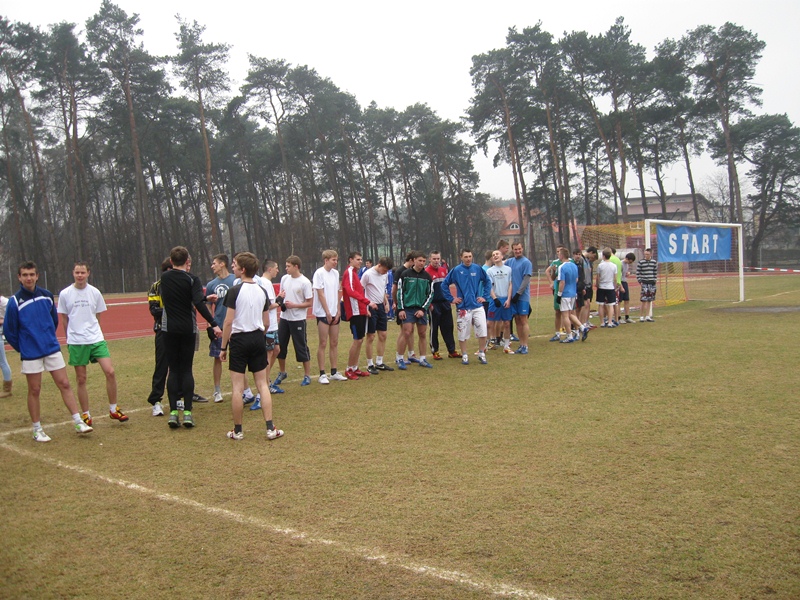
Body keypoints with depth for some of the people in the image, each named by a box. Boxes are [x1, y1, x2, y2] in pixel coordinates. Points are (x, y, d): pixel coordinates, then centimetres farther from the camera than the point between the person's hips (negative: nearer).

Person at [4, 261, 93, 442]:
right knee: (34, 390, 5)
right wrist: (23, 348, 2)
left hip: (52, 349, 3)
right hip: (30, 354, -3)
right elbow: (9, 331, -4)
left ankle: (79, 422, 6)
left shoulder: (47, 296, 3)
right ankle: (37, 429, 17)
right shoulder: (14, 302, -9)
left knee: (64, 384, 2)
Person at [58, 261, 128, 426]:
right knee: (81, 379, 4)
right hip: (76, 342, -1)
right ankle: (85, 415, 17)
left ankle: (113, 409, 7)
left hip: (96, 339, 1)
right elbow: (64, 319, 9)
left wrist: (92, 331, 9)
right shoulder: (65, 294, 0)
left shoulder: (95, 292, 3)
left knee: (110, 372, -8)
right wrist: (70, 338, 9)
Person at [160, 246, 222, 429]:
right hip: (188, 329, -2)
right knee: (186, 370, 6)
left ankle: (173, 412, 0)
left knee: (173, 370, 7)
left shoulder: (164, 277, 3)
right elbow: (199, 304, -21)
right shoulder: (192, 279, -8)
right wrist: (214, 324, -23)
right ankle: (187, 412, 1)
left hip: (169, 330, 2)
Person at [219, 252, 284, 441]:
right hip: (258, 339, 5)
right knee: (262, 384, 9)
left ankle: (237, 430, 11)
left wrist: (223, 347, -6)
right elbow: (266, 323, 10)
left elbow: (228, 322, -13)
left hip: (239, 340, -5)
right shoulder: (262, 291, 6)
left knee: (237, 387, 3)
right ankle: (270, 428, 6)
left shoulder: (235, 291, -11)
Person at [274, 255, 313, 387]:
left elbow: (310, 303, -10)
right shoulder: (284, 278, 5)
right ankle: (282, 373, 29)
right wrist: (279, 298, -5)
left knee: (302, 347, 1)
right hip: (284, 318, 6)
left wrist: (293, 305, -19)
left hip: (298, 319, -6)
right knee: (280, 345, 11)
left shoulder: (305, 282, -12)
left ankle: (307, 375, 14)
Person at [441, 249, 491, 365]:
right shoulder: (456, 270, -4)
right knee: (463, 333, 4)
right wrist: (451, 299, 1)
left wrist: (484, 296, 8)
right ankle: (464, 355, 18)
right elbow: (444, 285, 3)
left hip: (477, 306, 1)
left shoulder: (477, 269, 1)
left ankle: (481, 354, 14)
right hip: (463, 307, -1)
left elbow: (487, 281, 14)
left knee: (482, 332, -2)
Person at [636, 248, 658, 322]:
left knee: (649, 301, 8)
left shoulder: (654, 262, 8)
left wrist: (655, 280, 8)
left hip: (652, 283, 4)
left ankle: (647, 316, 15)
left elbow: (656, 272, 15)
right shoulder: (640, 262, -3)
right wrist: (640, 281, -8)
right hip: (644, 283, -4)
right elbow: (638, 273, -1)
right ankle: (642, 316, -2)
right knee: (644, 300, -9)